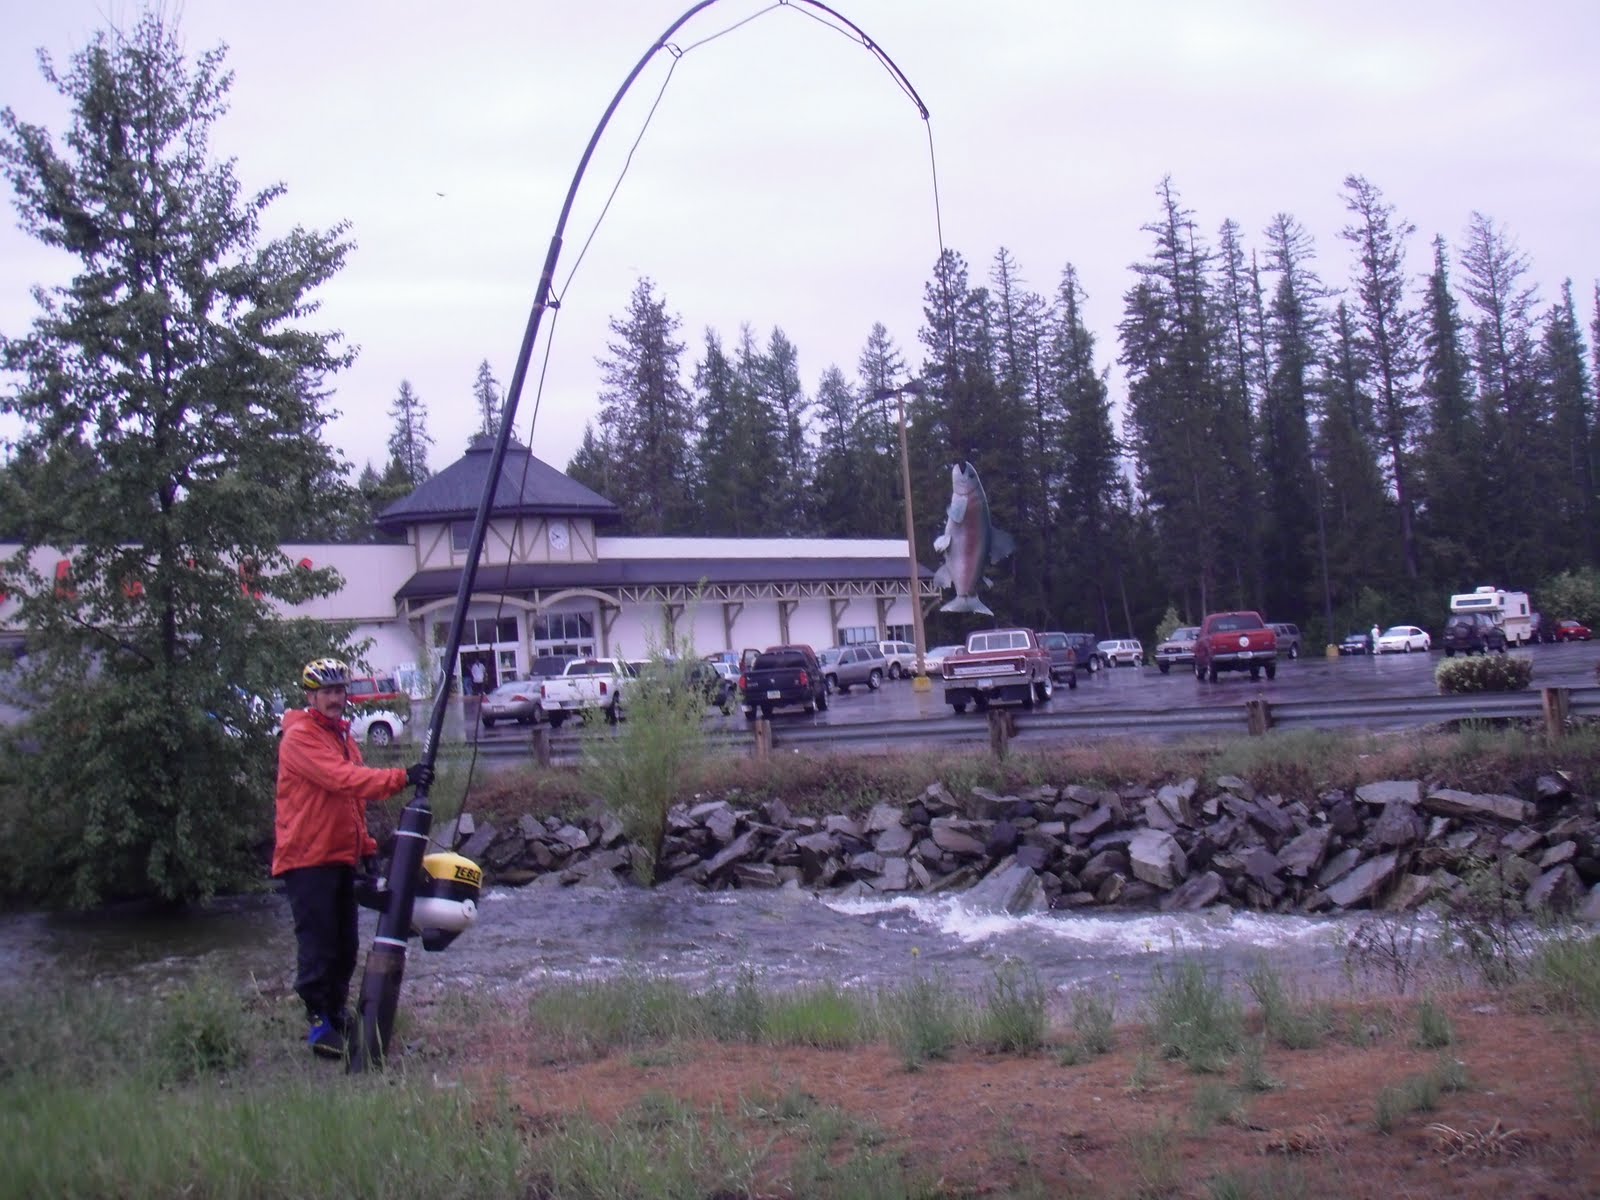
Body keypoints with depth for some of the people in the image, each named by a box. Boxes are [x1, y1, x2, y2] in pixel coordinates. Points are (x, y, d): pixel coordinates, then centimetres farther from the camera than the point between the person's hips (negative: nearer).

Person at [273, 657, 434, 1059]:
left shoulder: (343, 736, 17)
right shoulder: (299, 738, -13)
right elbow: (343, 780, -27)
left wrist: (367, 846, 19)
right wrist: (401, 777, -36)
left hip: (342, 857, 9)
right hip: (307, 859, -9)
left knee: (345, 945, 14)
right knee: (318, 945, -6)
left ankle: (337, 1014, 25)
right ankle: (318, 1022, 3)